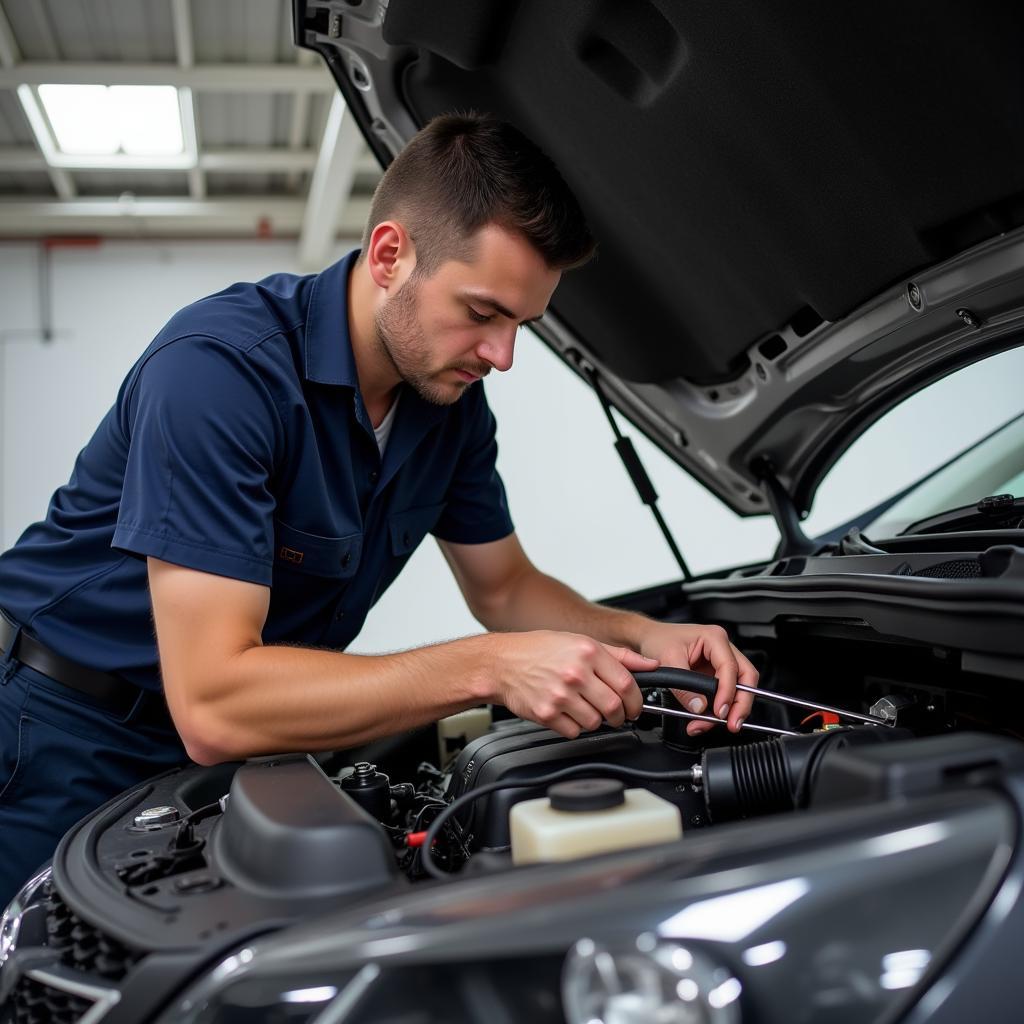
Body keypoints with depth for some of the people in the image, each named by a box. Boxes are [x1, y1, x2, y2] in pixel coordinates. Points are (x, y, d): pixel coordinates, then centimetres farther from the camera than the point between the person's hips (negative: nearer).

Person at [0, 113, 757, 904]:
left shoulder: (451, 399, -7)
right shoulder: (219, 366, -32)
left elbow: (504, 587, 7)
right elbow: (212, 706, -35)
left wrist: (641, 636, -12)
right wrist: (489, 668, -37)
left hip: (244, 741, 6)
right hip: (70, 744, -5)